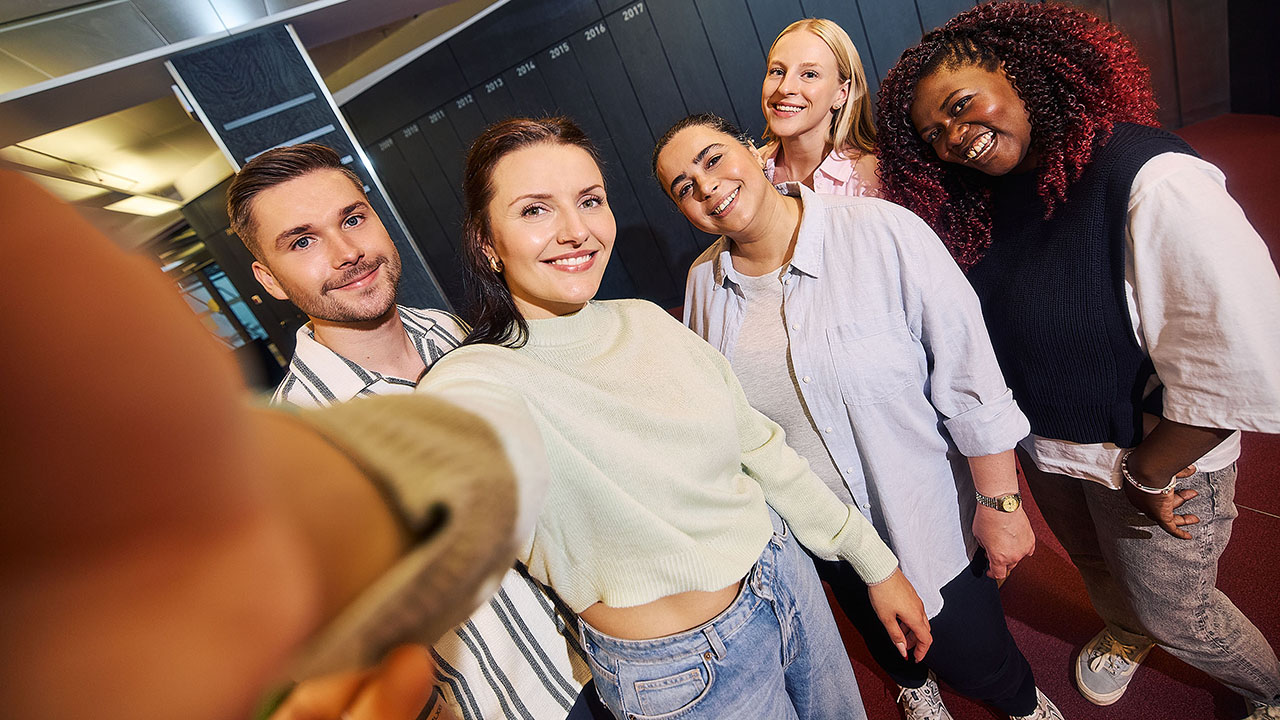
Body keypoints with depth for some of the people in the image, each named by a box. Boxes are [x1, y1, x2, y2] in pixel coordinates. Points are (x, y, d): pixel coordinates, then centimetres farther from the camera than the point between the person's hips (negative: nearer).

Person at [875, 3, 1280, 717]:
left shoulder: (1150, 179, -29)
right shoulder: (984, 200, -6)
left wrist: (1145, 476, -18)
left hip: (1153, 462, -5)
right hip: (1044, 451, 6)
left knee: (1174, 612, 19)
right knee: (1096, 565, 31)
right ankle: (1127, 634, 64)